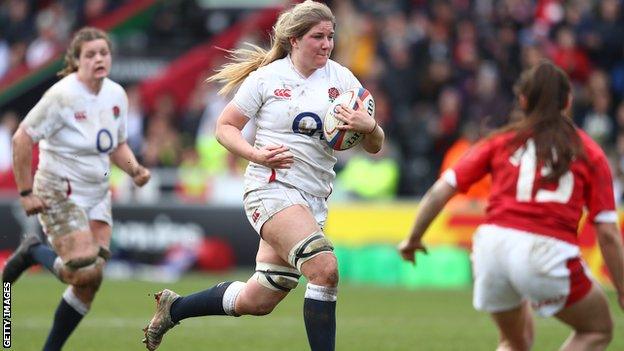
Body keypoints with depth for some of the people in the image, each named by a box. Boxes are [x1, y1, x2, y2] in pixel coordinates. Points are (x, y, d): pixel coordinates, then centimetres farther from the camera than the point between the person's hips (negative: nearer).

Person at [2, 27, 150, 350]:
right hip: (60, 195, -7)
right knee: (84, 271, -18)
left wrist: (135, 170, -3)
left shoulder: (116, 95, 3)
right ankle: (32, 252, 11)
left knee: (91, 281, -1)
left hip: (98, 195, 7)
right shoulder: (62, 96, -17)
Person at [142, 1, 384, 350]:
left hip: (314, 200, 5)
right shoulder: (267, 77, -4)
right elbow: (225, 127, 4)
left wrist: (368, 127, -19)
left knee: (257, 301, 10)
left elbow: (375, 146, 5)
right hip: (272, 188, -5)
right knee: (324, 267, -27)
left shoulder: (341, 78, 4)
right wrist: (257, 154, -14)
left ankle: (173, 307, 32)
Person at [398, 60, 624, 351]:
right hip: (549, 251, -3)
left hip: (492, 245, 3)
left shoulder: (501, 141, 16)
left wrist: (413, 239, 22)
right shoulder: (588, 151, 13)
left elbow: (440, 191, 9)